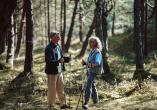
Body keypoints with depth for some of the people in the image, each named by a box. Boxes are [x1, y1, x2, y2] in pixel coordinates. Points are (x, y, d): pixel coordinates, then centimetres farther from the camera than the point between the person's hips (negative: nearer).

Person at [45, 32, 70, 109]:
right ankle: (51, 105, 15)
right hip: (52, 72, -8)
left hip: (59, 71, 8)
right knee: (52, 89, 3)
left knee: (61, 88, 13)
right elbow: (48, 61, -23)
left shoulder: (58, 46, 9)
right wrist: (59, 61, -32)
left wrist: (65, 59, -2)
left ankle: (63, 104, 22)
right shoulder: (49, 48, -17)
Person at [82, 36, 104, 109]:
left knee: (88, 85, -18)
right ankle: (95, 100, 32)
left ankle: (86, 102, -22)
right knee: (92, 85, 18)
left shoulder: (97, 52, -12)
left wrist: (91, 65, -39)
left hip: (94, 71, -9)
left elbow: (97, 62, -23)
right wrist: (85, 63, 0)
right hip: (89, 70, 9)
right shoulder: (91, 52, 14)